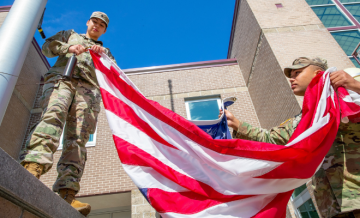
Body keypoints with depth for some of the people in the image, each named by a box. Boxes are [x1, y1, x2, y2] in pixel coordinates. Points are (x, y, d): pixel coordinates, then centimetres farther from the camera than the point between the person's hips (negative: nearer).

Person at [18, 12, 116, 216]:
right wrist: (68, 48, 1)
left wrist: (104, 54, 2)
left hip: (89, 89, 1)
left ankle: (67, 193, -28)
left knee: (78, 138, -17)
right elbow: (48, 46, 19)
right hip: (62, 78, 0)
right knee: (54, 115, -33)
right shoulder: (70, 35, 35)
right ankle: (33, 165, -51)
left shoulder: (105, 50, 36)